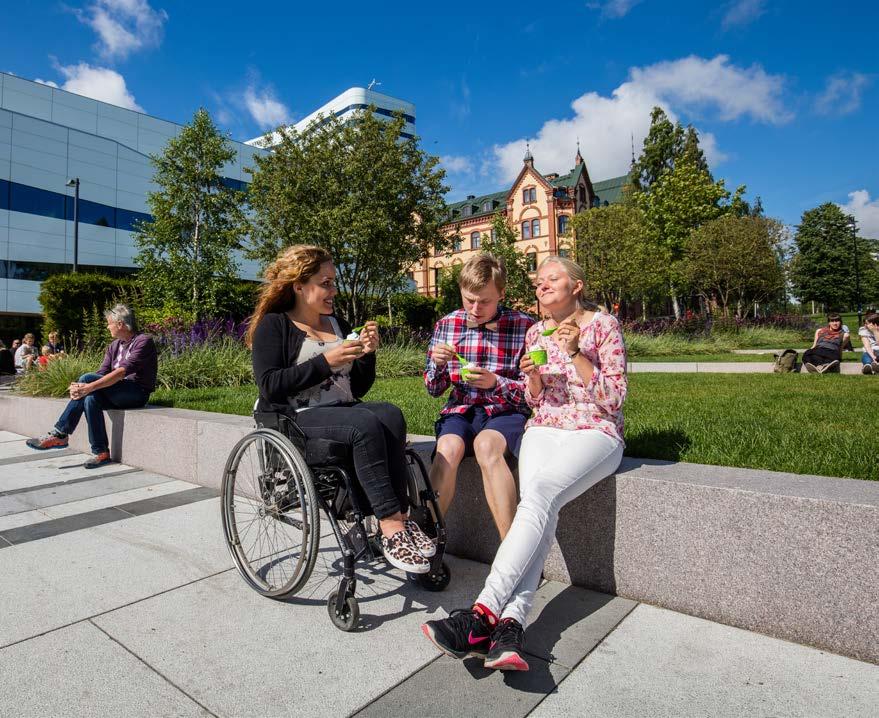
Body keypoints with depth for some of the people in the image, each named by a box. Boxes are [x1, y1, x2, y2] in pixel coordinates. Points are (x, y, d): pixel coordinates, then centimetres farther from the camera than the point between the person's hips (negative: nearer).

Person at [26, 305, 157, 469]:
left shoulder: (144, 341, -10)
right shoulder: (114, 345, 17)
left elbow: (122, 371, -23)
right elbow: (102, 373, 7)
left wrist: (89, 386, -28)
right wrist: (80, 388, -13)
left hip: (138, 392, -7)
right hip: (117, 393, 7)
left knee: (86, 379, -22)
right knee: (91, 398, -24)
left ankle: (60, 434, -12)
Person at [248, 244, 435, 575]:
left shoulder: (338, 324, 19)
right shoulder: (273, 325, 3)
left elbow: (357, 389, 17)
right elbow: (269, 386, -12)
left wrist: (366, 355, -1)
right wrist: (325, 362, -16)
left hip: (343, 411, 5)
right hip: (296, 419, -5)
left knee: (391, 415, -27)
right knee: (366, 424, -33)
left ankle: (399, 517, -28)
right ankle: (391, 524, -31)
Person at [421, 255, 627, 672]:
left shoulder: (603, 325, 1)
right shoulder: (536, 332, 15)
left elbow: (614, 398, -4)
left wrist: (576, 353, -13)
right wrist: (532, 378, -5)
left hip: (595, 432, -4)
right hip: (544, 430, 4)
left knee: (538, 494, -32)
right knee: (541, 507, -27)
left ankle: (483, 614, -36)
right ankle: (509, 626, -37)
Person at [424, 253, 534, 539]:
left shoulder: (524, 326, -4)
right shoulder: (446, 325, 5)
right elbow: (433, 390, 11)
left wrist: (495, 382, -20)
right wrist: (437, 364, -11)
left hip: (508, 412, -2)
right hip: (461, 411, 3)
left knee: (486, 444, -35)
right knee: (449, 447, -31)